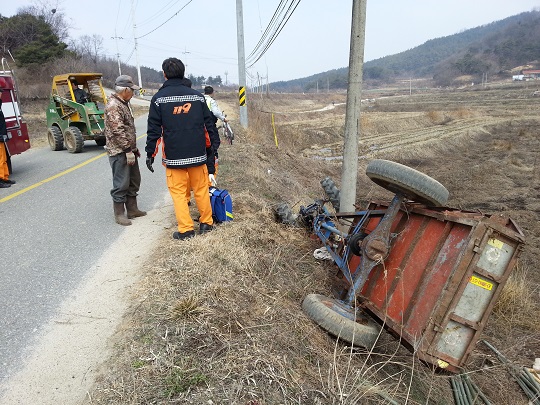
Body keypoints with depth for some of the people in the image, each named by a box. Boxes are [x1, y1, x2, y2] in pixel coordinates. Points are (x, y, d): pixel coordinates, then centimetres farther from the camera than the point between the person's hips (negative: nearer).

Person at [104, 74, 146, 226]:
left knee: (134, 181, 15)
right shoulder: (113, 105, -16)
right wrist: (128, 150, -22)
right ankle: (119, 214, 7)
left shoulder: (123, 103, 16)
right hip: (119, 152, -10)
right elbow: (118, 131, -22)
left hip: (129, 151, 10)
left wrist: (134, 148, 21)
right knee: (121, 184, -3)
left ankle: (132, 209, 26)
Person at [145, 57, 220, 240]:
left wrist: (150, 153, 3)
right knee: (201, 189, 13)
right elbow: (209, 124, 8)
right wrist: (214, 144, 16)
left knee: (178, 191, 5)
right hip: (198, 154, 3)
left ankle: (186, 229, 7)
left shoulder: (159, 98, -3)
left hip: (173, 155, -3)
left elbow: (154, 129, -4)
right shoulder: (197, 96, 5)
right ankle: (206, 223, 21)